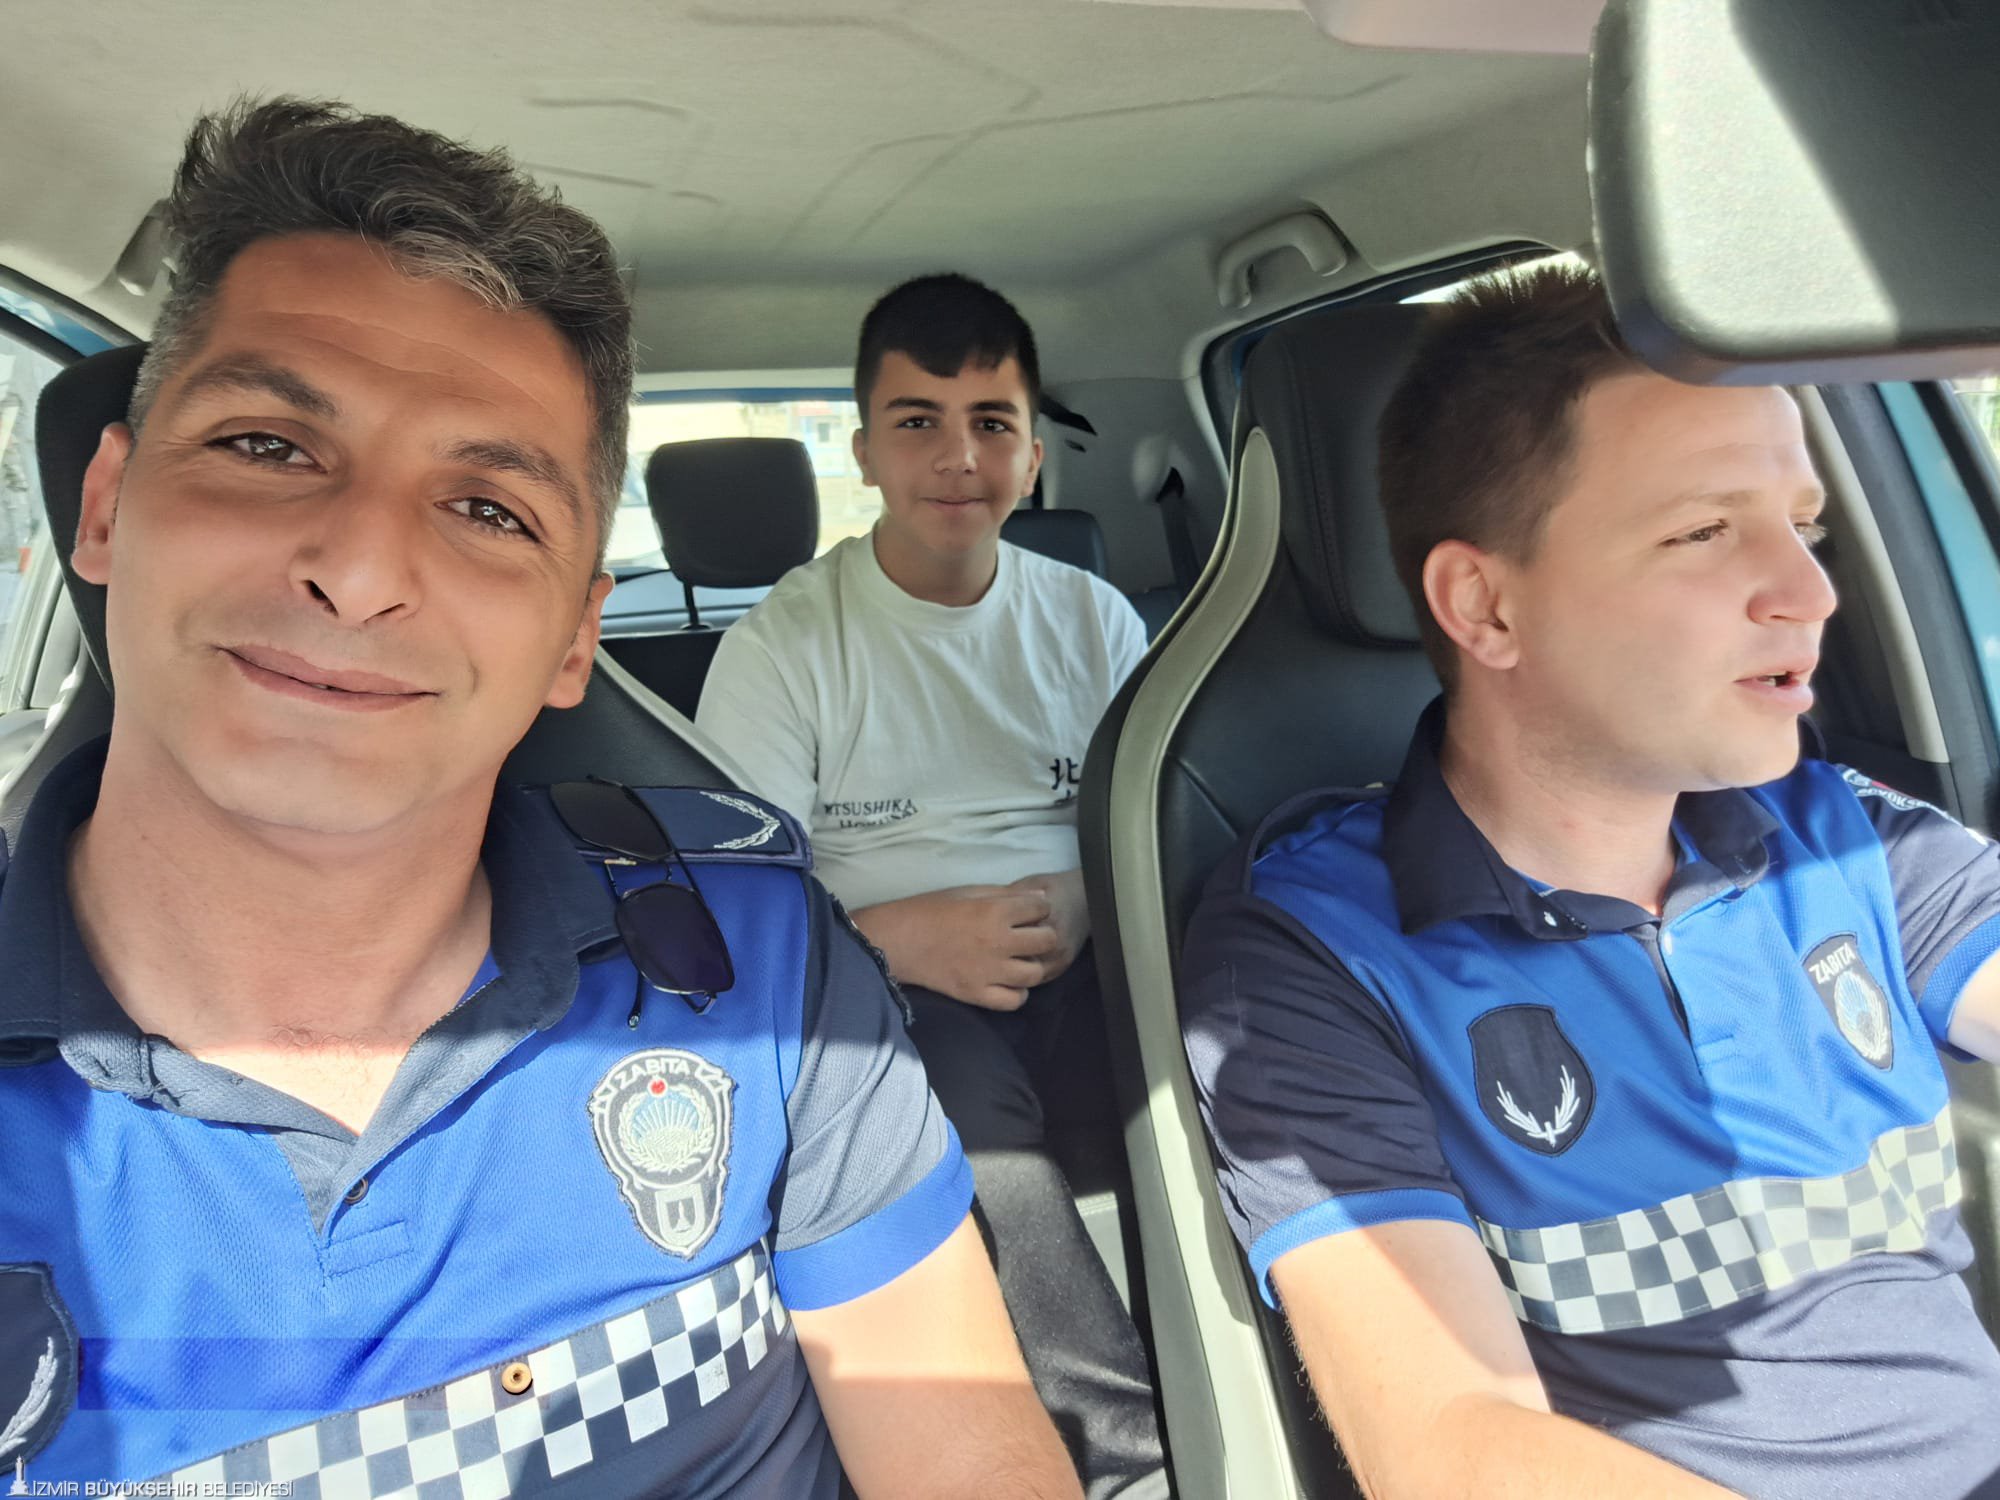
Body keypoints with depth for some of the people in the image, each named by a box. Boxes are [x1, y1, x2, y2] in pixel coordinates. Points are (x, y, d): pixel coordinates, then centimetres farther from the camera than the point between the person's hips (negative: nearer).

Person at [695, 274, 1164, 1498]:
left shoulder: (1094, 618, 13)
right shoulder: (786, 642, 1)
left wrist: (1084, 906, -12)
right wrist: (900, 935, -23)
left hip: (1075, 968, 3)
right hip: (885, 987, -2)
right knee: (959, 1086, -37)